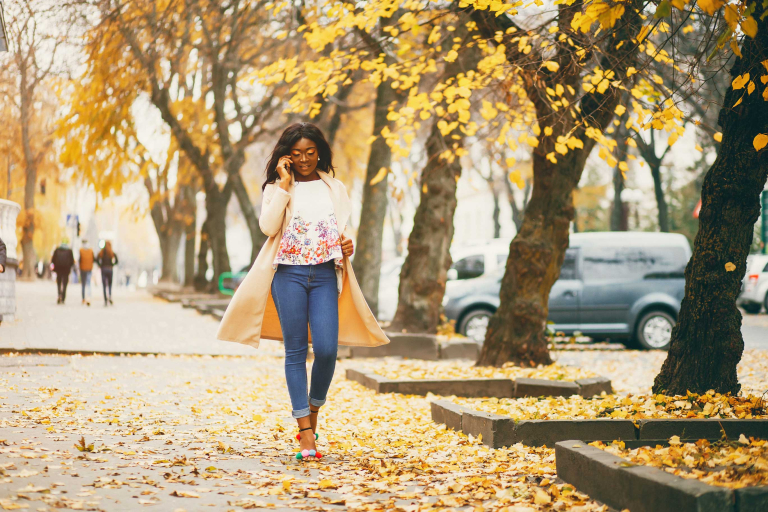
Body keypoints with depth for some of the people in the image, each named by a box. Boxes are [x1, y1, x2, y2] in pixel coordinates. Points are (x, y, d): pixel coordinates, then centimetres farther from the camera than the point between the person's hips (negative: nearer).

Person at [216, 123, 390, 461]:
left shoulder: (335, 189, 15)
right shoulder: (276, 188, 7)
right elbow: (268, 226, -9)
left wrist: (348, 245, -1)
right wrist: (284, 185, -8)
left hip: (325, 275, 2)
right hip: (288, 274, -1)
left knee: (326, 348, -11)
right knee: (296, 351, -2)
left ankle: (313, 410, 15)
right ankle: (306, 433, 0)